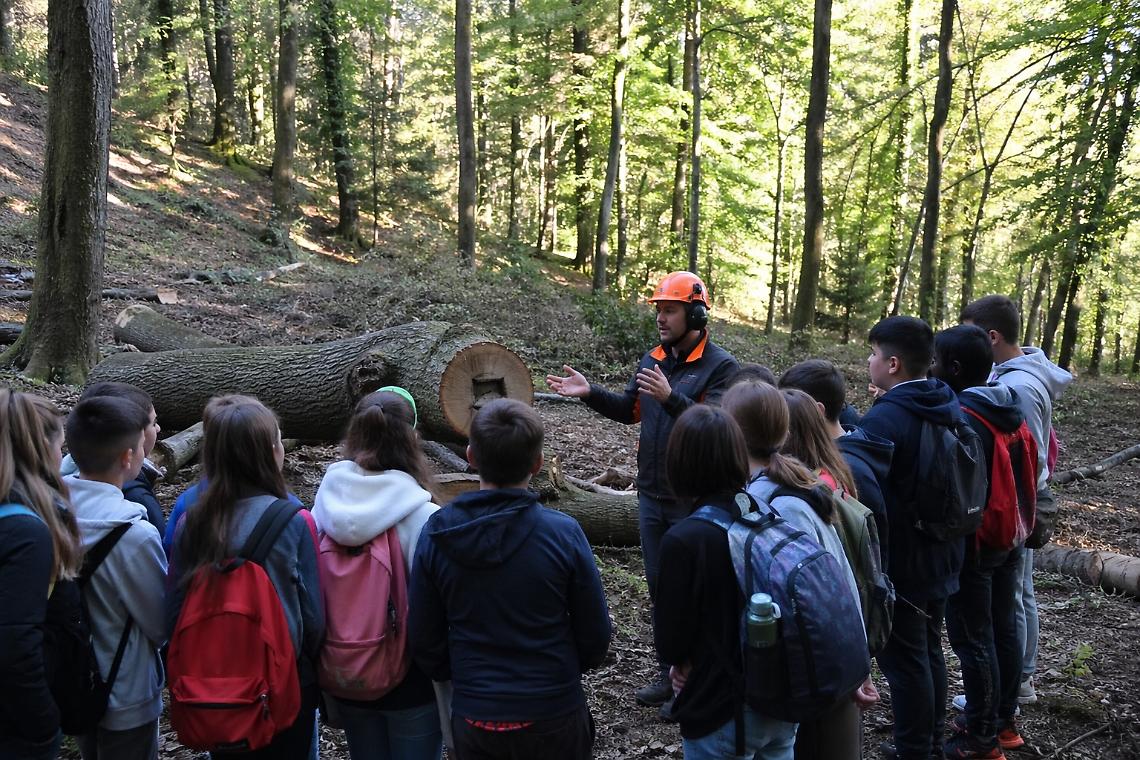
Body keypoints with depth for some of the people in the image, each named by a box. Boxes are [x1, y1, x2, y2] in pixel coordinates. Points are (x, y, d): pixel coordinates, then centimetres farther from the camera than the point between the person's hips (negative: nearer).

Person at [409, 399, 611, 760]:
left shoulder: (436, 534, -13)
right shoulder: (563, 533, -19)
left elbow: (424, 639, -5)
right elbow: (595, 637, -9)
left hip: (473, 715, 2)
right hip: (553, 715, -1)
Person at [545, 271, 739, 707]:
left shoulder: (720, 366, -13)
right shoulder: (653, 361, 9)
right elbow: (629, 410, 16)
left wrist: (671, 398, -36)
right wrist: (590, 392, 3)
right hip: (652, 495, 7)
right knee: (659, 586, 15)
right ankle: (669, 674, 30)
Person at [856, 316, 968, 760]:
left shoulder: (885, 419, -23)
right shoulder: (951, 408, 5)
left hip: (898, 564, -9)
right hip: (940, 557, 9)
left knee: (903, 661, 3)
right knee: (929, 652, 20)